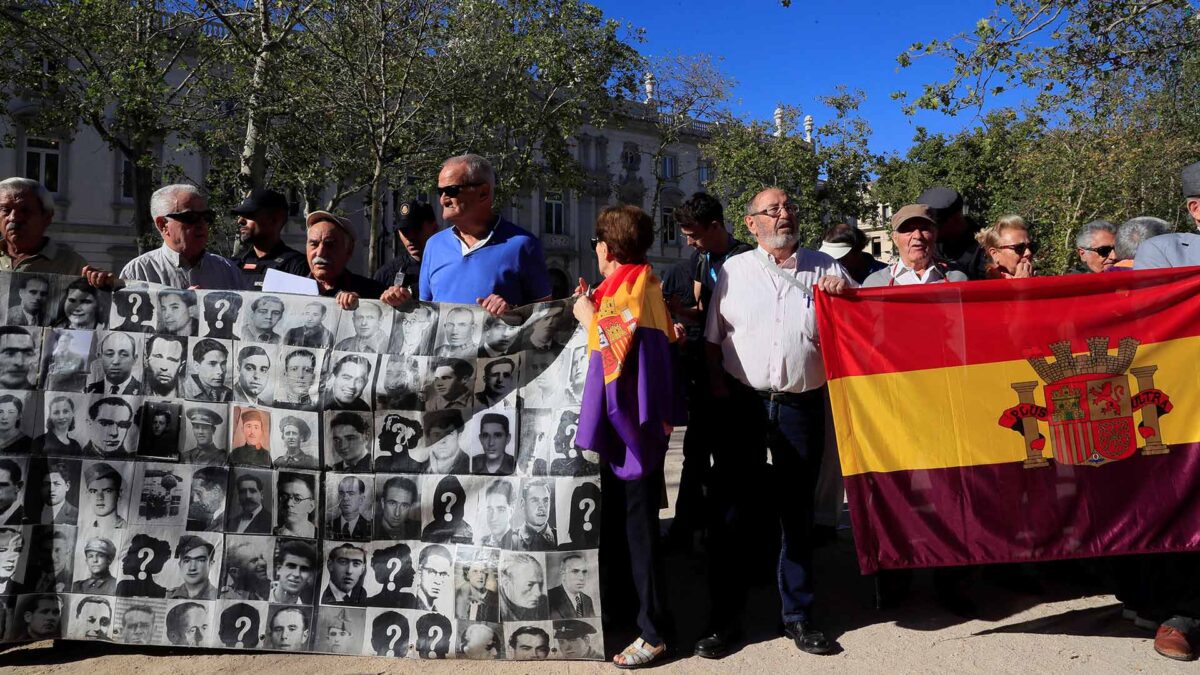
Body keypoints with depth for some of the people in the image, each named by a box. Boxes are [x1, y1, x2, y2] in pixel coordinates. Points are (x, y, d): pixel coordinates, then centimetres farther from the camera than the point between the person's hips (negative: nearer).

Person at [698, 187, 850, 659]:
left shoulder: (823, 268, 9)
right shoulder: (734, 271, 8)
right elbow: (714, 340, 9)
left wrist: (844, 293, -6)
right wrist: (718, 387, -3)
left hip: (801, 405, 1)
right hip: (742, 404, 0)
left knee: (797, 512, 11)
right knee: (729, 510, 3)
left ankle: (798, 614, 25)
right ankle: (724, 616, 16)